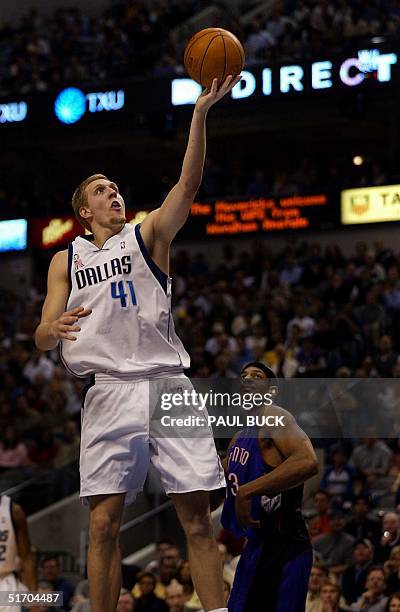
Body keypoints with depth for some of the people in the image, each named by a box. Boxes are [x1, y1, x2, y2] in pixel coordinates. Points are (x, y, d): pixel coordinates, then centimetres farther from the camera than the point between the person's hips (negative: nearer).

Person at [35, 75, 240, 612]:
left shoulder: (148, 236, 13)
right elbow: (42, 337, 11)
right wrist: (55, 329, -15)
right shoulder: (66, 260, 17)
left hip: (167, 384, 0)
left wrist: (200, 113, -17)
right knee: (104, 523, -5)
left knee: (198, 517, -3)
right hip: (110, 390, 1)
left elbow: (188, 186, -4)